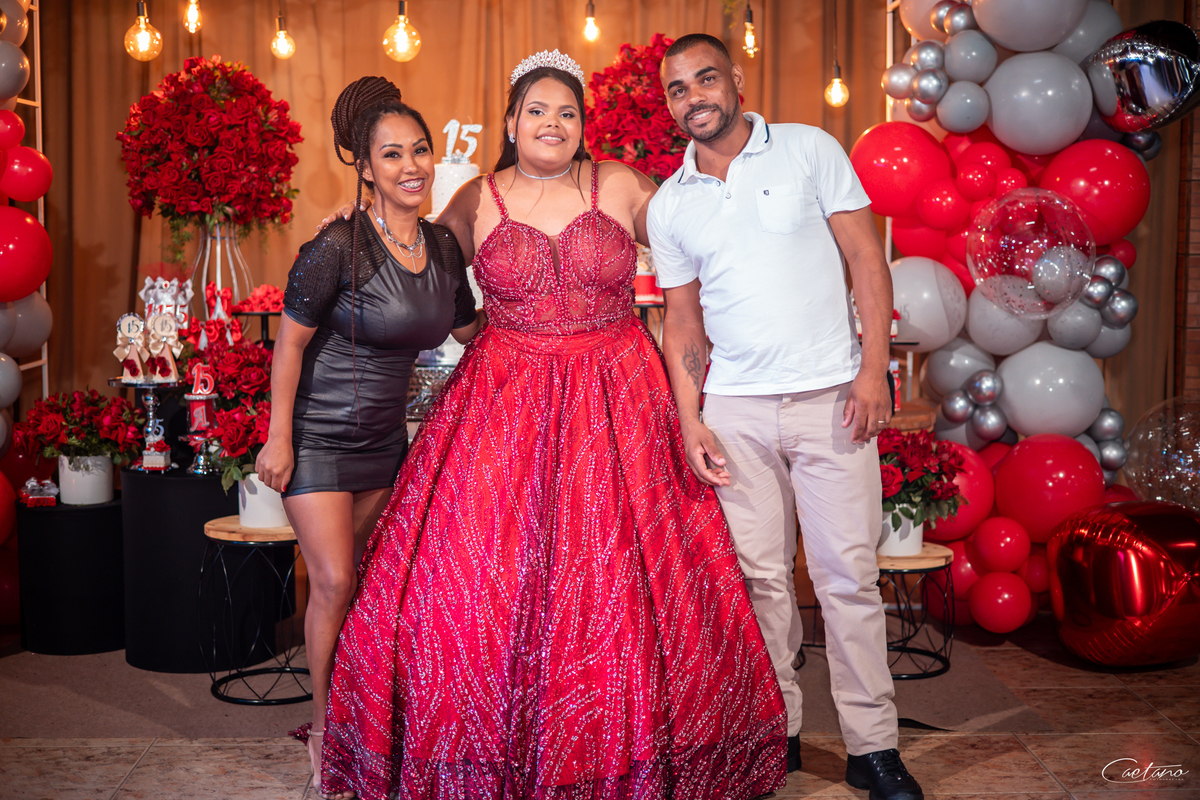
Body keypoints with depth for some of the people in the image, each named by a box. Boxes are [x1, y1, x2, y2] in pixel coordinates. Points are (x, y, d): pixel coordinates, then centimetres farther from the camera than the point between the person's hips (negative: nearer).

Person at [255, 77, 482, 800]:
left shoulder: (442, 246, -1)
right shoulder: (339, 247, -20)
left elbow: (473, 330, 14)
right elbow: (291, 340, -13)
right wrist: (279, 437, -12)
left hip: (384, 439, 6)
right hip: (318, 438, -6)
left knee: (368, 578, 13)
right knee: (335, 583, -7)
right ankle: (325, 726, 13)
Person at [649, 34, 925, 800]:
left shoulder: (811, 150, 3)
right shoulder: (669, 204, 11)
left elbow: (868, 257, 0)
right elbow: (683, 319, 13)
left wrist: (873, 366, -9)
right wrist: (690, 419, 4)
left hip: (832, 394, -2)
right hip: (736, 406, 3)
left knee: (849, 572, -2)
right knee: (760, 574, 7)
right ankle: (776, 731, 20)